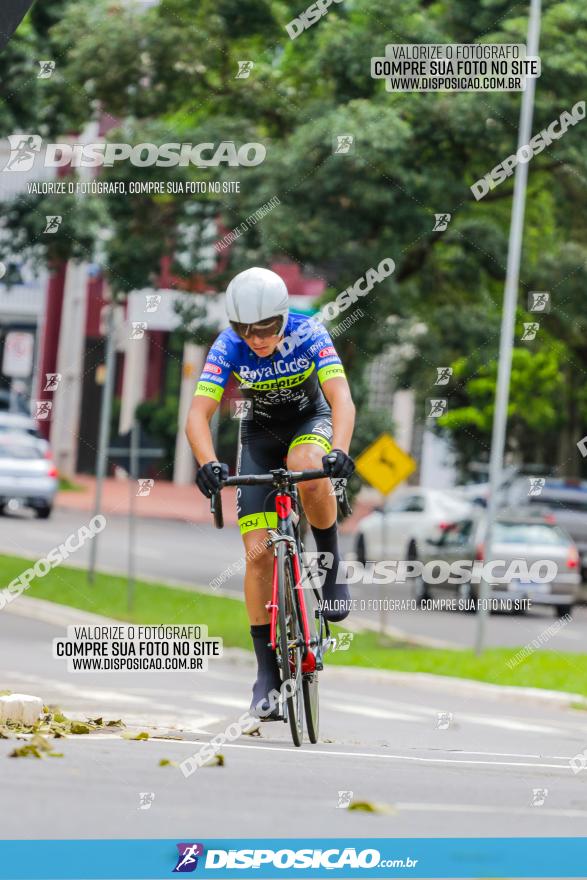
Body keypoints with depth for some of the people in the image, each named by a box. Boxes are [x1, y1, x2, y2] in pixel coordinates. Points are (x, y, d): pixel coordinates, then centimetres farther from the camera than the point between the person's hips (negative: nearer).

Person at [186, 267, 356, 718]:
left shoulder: (308, 334, -28)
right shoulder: (229, 346, -25)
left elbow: (341, 397, -38)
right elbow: (198, 414, -31)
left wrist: (340, 451, -56)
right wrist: (208, 463, -50)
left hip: (311, 420, -2)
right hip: (260, 432, 2)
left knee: (309, 470, -40)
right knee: (258, 553, -10)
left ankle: (331, 563, -15)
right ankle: (268, 672, -2)